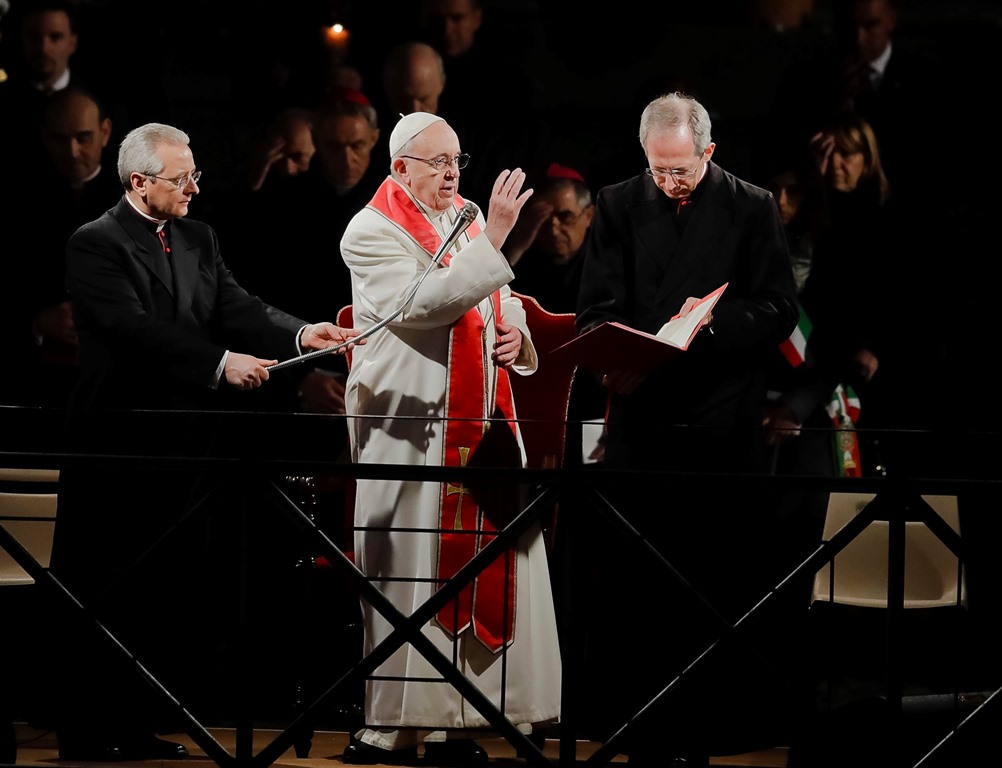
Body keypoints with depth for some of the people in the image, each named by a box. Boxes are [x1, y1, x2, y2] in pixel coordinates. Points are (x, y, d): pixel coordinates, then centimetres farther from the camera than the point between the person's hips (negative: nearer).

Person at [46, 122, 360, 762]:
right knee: (103, 593, -2)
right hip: (118, 445, -7)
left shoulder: (199, 240, 14)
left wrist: (299, 333, -16)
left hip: (182, 444, 7)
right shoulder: (96, 245, -9)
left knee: (167, 592, 9)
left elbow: (235, 308, 3)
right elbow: (133, 327, -22)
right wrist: (220, 363, -30)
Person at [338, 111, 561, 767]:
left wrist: (516, 331, 3)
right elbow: (423, 303, -21)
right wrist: (494, 238, -23)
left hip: (480, 427, 7)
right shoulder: (372, 234, -5)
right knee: (410, 575, -7)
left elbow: (499, 301, 26)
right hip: (410, 430, -7)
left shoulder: (469, 220, 16)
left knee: (482, 566, 2)